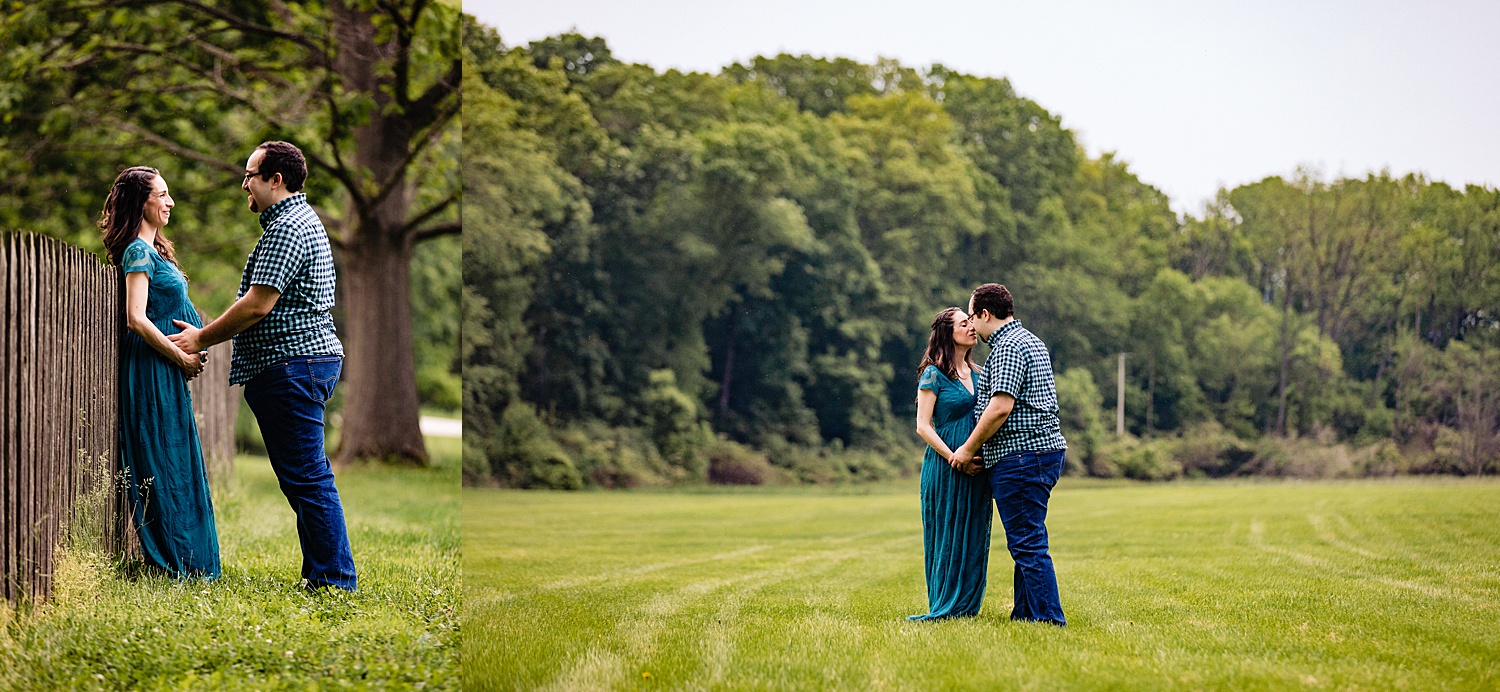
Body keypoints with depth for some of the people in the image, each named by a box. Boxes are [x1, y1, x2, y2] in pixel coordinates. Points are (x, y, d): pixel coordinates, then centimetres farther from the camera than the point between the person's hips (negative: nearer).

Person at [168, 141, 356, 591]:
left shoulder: (286, 229, -14)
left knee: (306, 477, -10)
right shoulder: (301, 220, 21)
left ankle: (334, 580, -9)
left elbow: (258, 305, -19)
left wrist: (202, 339, -7)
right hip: (309, 360, 11)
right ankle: (321, 573, 16)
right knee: (306, 475, 13)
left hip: (293, 364, -11)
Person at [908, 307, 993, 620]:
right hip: (944, 467, -6)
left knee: (974, 536, 6)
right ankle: (945, 609, 4)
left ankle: (967, 605, 12)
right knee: (947, 536, -3)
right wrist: (953, 457, -19)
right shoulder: (934, 375, -4)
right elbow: (923, 426, -9)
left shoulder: (977, 374, 14)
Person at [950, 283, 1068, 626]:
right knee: (1025, 541, 14)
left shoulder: (1008, 347, -12)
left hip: (1021, 455, -11)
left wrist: (968, 449, -10)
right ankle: (1025, 615, 18)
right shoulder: (1030, 341, 22)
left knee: (1027, 543, -10)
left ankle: (1049, 619, -11)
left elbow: (1001, 407, -21)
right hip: (1043, 447, 11)